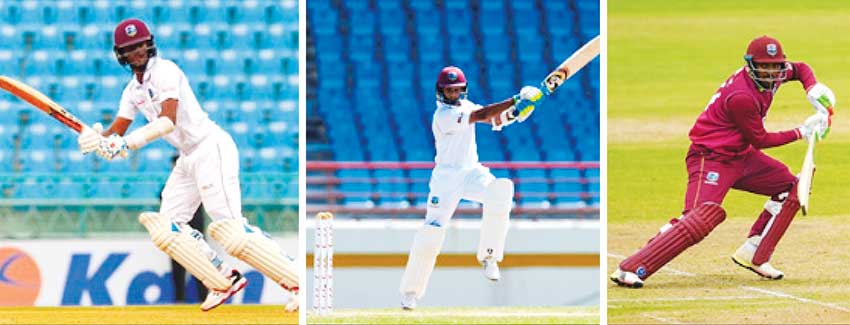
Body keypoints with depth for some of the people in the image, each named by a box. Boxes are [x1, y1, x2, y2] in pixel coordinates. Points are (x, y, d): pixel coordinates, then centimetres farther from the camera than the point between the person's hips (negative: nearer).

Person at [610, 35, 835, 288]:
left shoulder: (769, 76, 0)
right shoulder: (741, 96, -26)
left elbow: (799, 68, 21)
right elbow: (759, 140, -16)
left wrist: (812, 88, 0)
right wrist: (801, 133, -9)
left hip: (740, 156, 10)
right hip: (710, 159, -10)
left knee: (792, 188, 10)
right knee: (703, 218, -28)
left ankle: (752, 256, 12)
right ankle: (629, 270, -31)